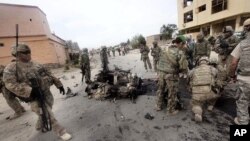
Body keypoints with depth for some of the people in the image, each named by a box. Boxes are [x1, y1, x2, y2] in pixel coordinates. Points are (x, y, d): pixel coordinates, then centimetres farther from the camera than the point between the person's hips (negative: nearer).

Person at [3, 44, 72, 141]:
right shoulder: (11, 68, -8)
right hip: (35, 98, -6)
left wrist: (59, 84, 6)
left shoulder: (36, 65, 7)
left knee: (45, 113, 22)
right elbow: (10, 84, -18)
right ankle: (61, 132, 11)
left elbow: (49, 74, 10)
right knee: (48, 116, -3)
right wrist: (30, 91, -30)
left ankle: (40, 126, 50)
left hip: (47, 93, 6)